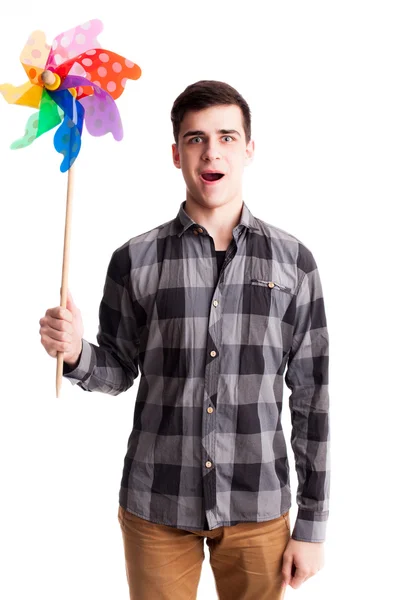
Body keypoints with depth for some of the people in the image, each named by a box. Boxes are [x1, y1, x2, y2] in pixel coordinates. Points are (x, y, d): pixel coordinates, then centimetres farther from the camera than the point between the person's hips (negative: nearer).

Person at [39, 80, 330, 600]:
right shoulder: (134, 260, -2)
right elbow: (118, 372, 7)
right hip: (156, 507, 0)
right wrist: (76, 353, -16)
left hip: (258, 507, 0)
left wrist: (312, 524, 0)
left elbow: (312, 395, 0)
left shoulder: (293, 260, -2)